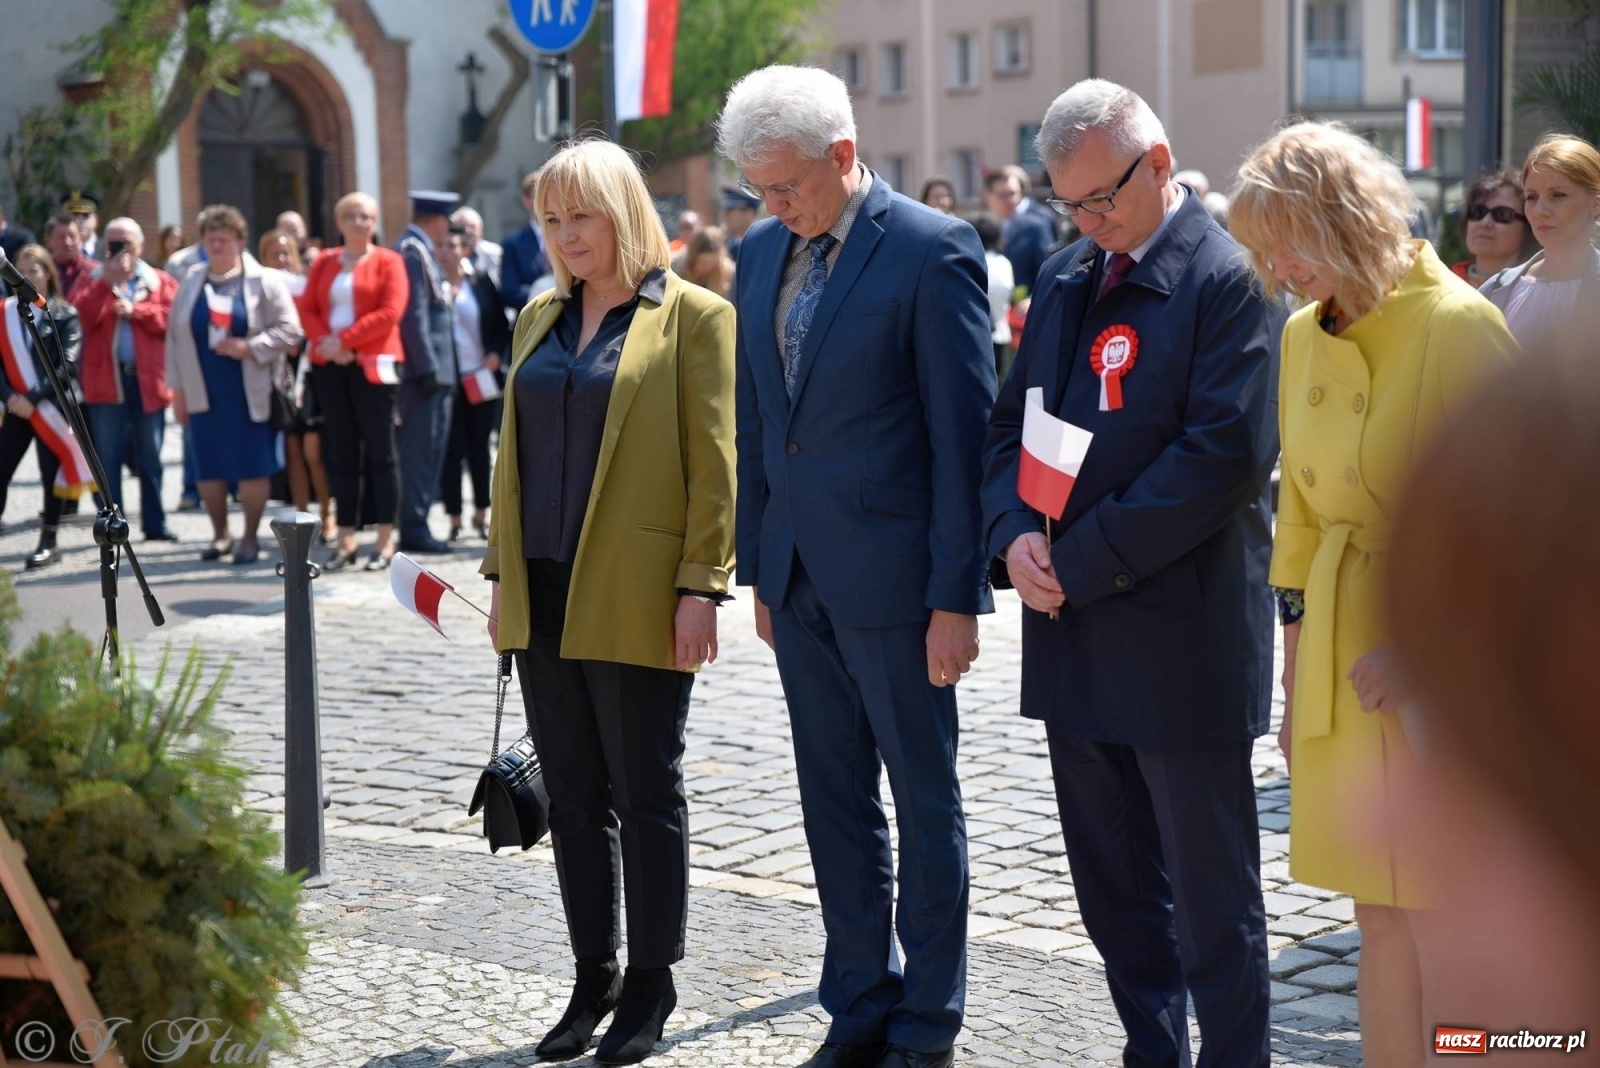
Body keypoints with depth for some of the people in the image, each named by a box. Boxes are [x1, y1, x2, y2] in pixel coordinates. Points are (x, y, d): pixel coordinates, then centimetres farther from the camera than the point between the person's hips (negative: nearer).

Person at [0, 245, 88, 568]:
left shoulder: (64, 314, -2)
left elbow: (68, 365, -10)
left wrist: (34, 398, -17)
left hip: (52, 406, -3)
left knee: (51, 475, 3)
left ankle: (48, 543, 13)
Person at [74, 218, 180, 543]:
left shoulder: (160, 281, 8)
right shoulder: (92, 280, 8)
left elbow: (173, 318, -6)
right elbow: (81, 316, -11)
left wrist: (135, 310, -12)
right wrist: (109, 281, -16)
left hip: (147, 380, 1)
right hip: (106, 380, 0)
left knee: (150, 457, 9)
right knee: (109, 458, 2)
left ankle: (155, 523, 16)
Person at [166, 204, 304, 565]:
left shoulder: (265, 282, -1)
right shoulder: (190, 285, 10)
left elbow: (290, 330, -6)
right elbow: (175, 339, 11)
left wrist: (250, 347, -16)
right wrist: (178, 388, 7)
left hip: (250, 393, -3)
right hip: (204, 395, 3)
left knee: (253, 467, 0)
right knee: (209, 468, 7)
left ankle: (250, 537, 11)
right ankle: (220, 534, 22)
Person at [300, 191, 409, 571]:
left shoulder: (388, 262, 1)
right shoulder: (323, 262, 14)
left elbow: (390, 313, -10)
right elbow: (308, 309, 7)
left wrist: (344, 340, -15)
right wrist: (325, 341, -12)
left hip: (371, 365, -4)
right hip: (329, 367, 4)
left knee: (379, 452, -1)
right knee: (341, 453, 6)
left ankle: (385, 540, 4)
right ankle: (346, 539, 10)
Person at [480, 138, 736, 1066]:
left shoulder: (692, 316, -4)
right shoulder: (540, 318, 14)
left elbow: (714, 463, -8)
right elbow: (514, 451, 17)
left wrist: (701, 586, -13)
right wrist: (501, 570, 12)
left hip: (635, 598, -6)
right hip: (544, 594, 6)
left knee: (646, 794, 3)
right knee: (574, 796, 11)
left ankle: (650, 988, 14)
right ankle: (593, 980, 21)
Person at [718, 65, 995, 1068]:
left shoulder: (933, 249, -11)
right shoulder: (763, 252, 9)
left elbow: (963, 431, -12)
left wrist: (954, 596, -14)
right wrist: (758, 566, 12)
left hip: (892, 574, -6)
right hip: (799, 576, 7)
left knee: (925, 802, 6)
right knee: (834, 801, 14)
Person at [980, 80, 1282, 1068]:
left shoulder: (1228, 279, -11)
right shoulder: (1064, 279, 13)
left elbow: (1226, 454, -19)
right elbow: (1011, 423, 16)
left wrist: (1082, 560, -17)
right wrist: (1017, 533, -5)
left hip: (1182, 641, -7)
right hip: (1076, 635, 7)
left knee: (1212, 895, 2)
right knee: (1114, 886, 15)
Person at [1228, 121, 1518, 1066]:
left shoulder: (1458, 327, -13)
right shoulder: (1304, 336, 9)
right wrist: (1298, 664, 14)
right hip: (1343, 659, 7)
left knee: (1446, 935, -2)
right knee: (1381, 920, 13)